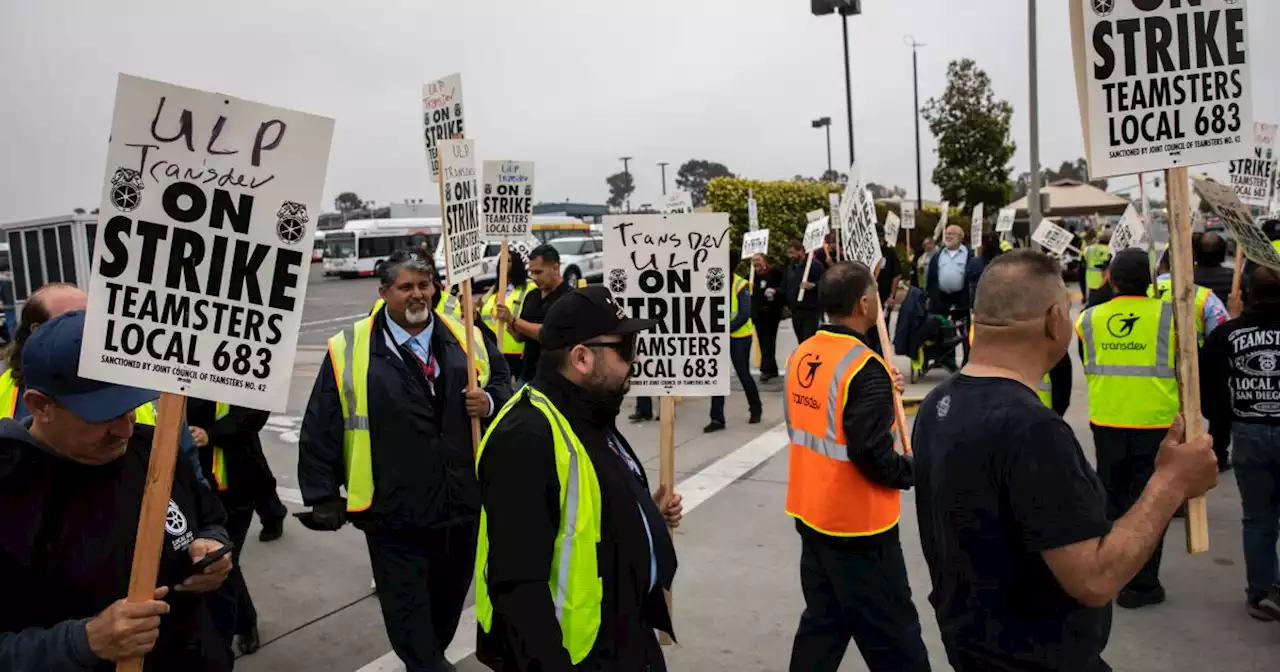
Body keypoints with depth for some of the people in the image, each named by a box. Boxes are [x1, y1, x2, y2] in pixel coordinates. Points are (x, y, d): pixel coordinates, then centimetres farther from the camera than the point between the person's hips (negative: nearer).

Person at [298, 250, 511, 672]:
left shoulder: (467, 339, 2)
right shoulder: (350, 350, -7)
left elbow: (503, 383, 13)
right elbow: (322, 429, -4)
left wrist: (490, 402, -10)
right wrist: (322, 495, -5)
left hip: (463, 502, 4)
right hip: (393, 511, -4)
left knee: (449, 598, 23)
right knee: (407, 611, 5)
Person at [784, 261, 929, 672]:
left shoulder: (802, 356, 3)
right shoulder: (865, 367, -21)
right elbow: (872, 456, -24)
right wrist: (915, 471, -6)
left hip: (811, 514, 8)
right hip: (857, 524, -8)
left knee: (822, 623, 19)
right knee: (892, 639, 7)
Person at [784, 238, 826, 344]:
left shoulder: (815, 264, -8)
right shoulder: (790, 268, 17)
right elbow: (785, 287, 26)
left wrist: (813, 285, -29)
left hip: (811, 312, -8)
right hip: (795, 312, 8)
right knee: (801, 343, 13)